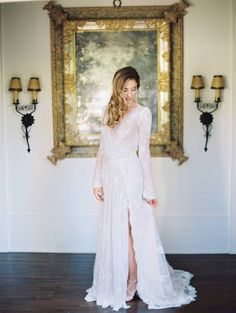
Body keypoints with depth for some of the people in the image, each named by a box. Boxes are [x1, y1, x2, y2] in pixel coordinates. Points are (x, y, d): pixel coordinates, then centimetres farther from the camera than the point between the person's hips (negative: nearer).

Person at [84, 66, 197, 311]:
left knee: (127, 231, 0)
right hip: (111, 176, 6)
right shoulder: (109, 111, 12)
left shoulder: (142, 113, -3)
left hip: (130, 175, -5)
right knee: (113, 231, 11)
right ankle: (116, 283, 27)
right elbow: (103, 148, 12)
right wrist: (97, 181, 8)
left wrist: (149, 189, -8)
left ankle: (131, 285, 17)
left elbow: (144, 151, -7)